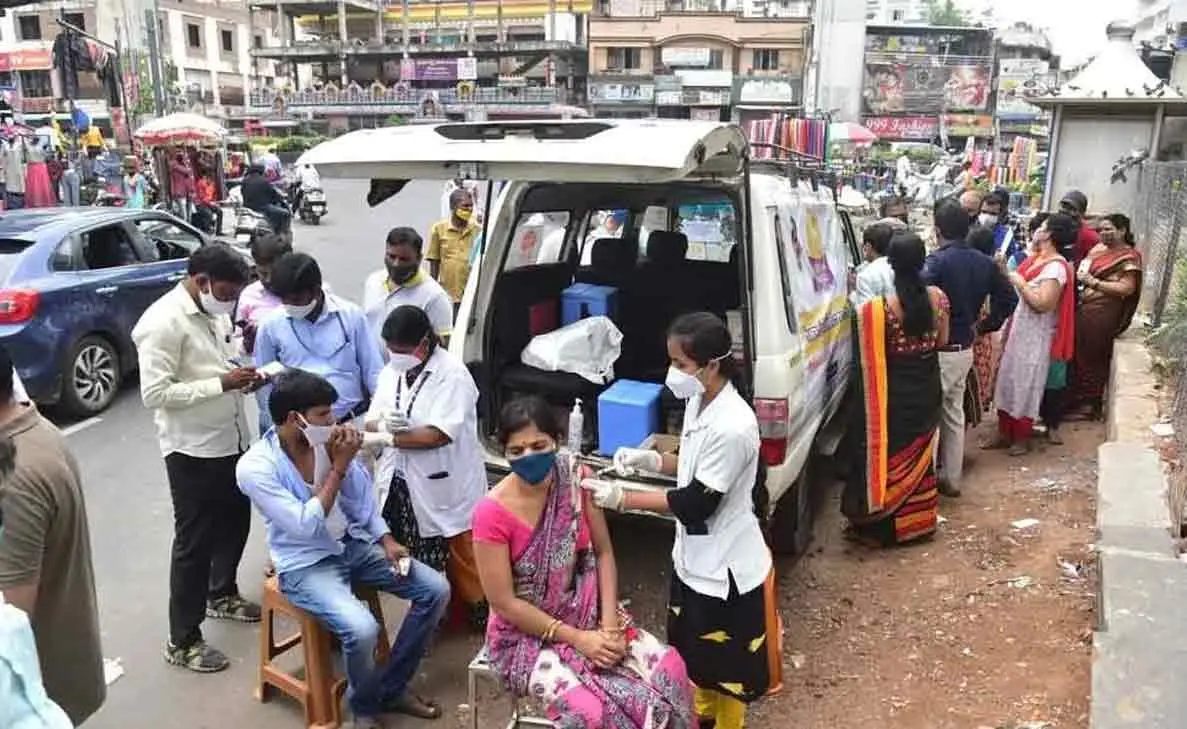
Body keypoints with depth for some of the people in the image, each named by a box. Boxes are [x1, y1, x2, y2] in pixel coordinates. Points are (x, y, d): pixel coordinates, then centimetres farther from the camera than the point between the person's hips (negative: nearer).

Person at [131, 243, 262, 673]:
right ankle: (182, 641, 17)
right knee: (194, 541, 2)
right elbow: (154, 394, -25)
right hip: (192, 450, -9)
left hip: (231, 440, 9)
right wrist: (221, 383, -26)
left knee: (235, 522, 23)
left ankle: (222, 595, 48)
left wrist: (242, 378, -2)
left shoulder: (215, 313, 6)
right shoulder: (164, 322, -20)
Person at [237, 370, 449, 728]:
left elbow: (362, 499, 6)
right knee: (361, 629, -30)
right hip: (305, 565, -6)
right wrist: (337, 468, -24)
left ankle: (392, 688, 10)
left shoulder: (330, 442, -6)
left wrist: (387, 541, -6)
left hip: (353, 546, 6)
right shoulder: (254, 467, -20)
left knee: (436, 590, -6)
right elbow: (305, 526, -24)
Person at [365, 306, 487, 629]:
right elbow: (370, 421, 4)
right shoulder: (391, 372, 6)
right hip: (400, 485, 6)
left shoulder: (452, 374, -17)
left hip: (445, 487, -6)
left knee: (460, 560, 9)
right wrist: (384, 424, -20)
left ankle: (482, 618, 27)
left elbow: (440, 434, -25)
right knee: (413, 561, 16)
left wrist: (390, 438, -20)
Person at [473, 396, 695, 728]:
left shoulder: (576, 480, -8)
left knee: (669, 667, -13)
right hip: (525, 633, -4)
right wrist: (576, 638, -17)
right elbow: (504, 602, -17)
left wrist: (609, 623, -11)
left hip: (586, 613, 5)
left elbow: (603, 553, 0)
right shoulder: (492, 513, -21)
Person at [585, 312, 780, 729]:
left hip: (726, 566, -9)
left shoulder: (733, 427, -31)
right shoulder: (698, 402, -3)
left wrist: (622, 499, -23)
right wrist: (651, 460, -5)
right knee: (695, 647, 28)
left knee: (726, 662, 14)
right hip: (694, 556, 9)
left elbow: (696, 503, -26)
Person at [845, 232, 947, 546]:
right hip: (927, 390, 5)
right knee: (920, 457, 21)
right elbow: (942, 341, 3)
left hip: (895, 393, -4)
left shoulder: (880, 307, -22)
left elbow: (872, 355, -13)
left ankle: (886, 525, 21)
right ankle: (920, 521, 35)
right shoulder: (937, 297, -9)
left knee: (890, 457, 11)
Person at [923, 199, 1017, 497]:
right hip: (965, 349, 7)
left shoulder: (937, 262, -18)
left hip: (939, 350, -7)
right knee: (954, 413, 17)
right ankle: (952, 479, 27)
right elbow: (1008, 299, 11)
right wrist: (982, 326, 14)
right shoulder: (985, 262, 5)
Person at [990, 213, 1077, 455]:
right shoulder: (1034, 259, 7)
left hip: (1034, 337, -8)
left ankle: (1022, 437, 18)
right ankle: (1004, 433, 23)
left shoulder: (1056, 267, -20)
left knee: (1025, 385, 3)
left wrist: (1020, 283, -19)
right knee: (1007, 381, 13)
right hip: (1016, 330, 8)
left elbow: (1042, 304, -25)